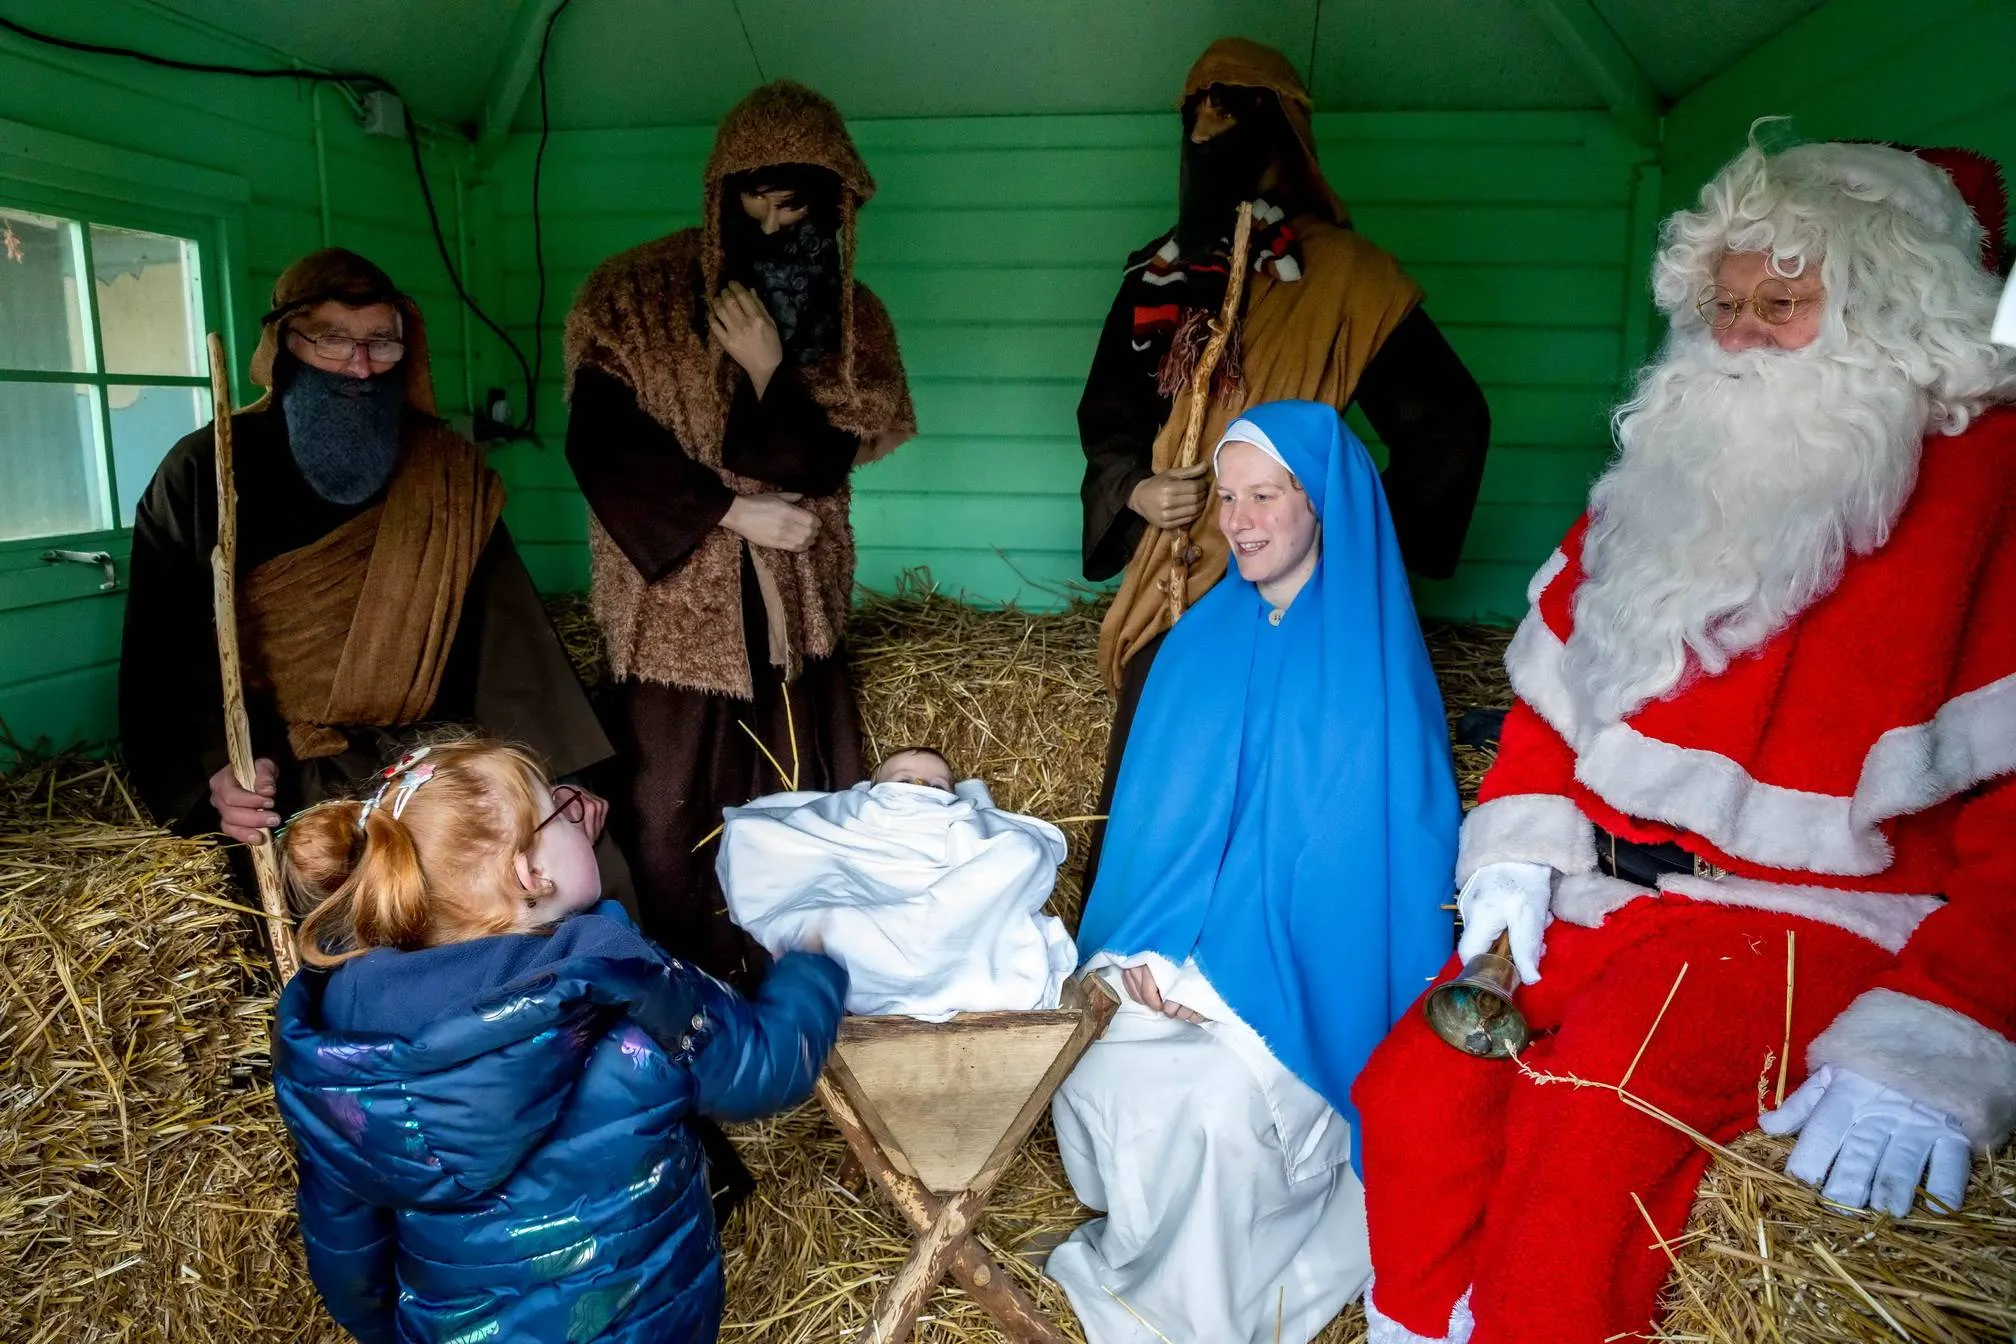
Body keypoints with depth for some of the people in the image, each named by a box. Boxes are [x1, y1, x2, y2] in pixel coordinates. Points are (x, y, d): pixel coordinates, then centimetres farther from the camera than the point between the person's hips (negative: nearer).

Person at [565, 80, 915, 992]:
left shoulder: (849, 315, 6)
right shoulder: (638, 295, -2)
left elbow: (826, 459, -2)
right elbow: (601, 444, -9)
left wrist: (770, 371, -17)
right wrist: (730, 511, -14)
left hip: (795, 603, 3)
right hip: (677, 600, -2)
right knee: (673, 813, 4)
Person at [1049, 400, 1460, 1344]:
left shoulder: (1375, 659, -7)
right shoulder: (1202, 638, 7)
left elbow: (1402, 839, -8)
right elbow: (1152, 814, 8)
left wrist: (1230, 976, -14)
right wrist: (1144, 950, -6)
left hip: (1314, 969, -4)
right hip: (1184, 946, 4)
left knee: (1221, 1100, -26)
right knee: (1095, 1076, -19)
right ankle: (1144, 1263, 11)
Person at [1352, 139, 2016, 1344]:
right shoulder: (1674, 476, 12)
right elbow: (1556, 692, 13)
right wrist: (1517, 861, -1)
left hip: (1824, 917, -5)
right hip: (1611, 889, 5)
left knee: (1596, 1110, -28)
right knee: (1412, 1088, -11)